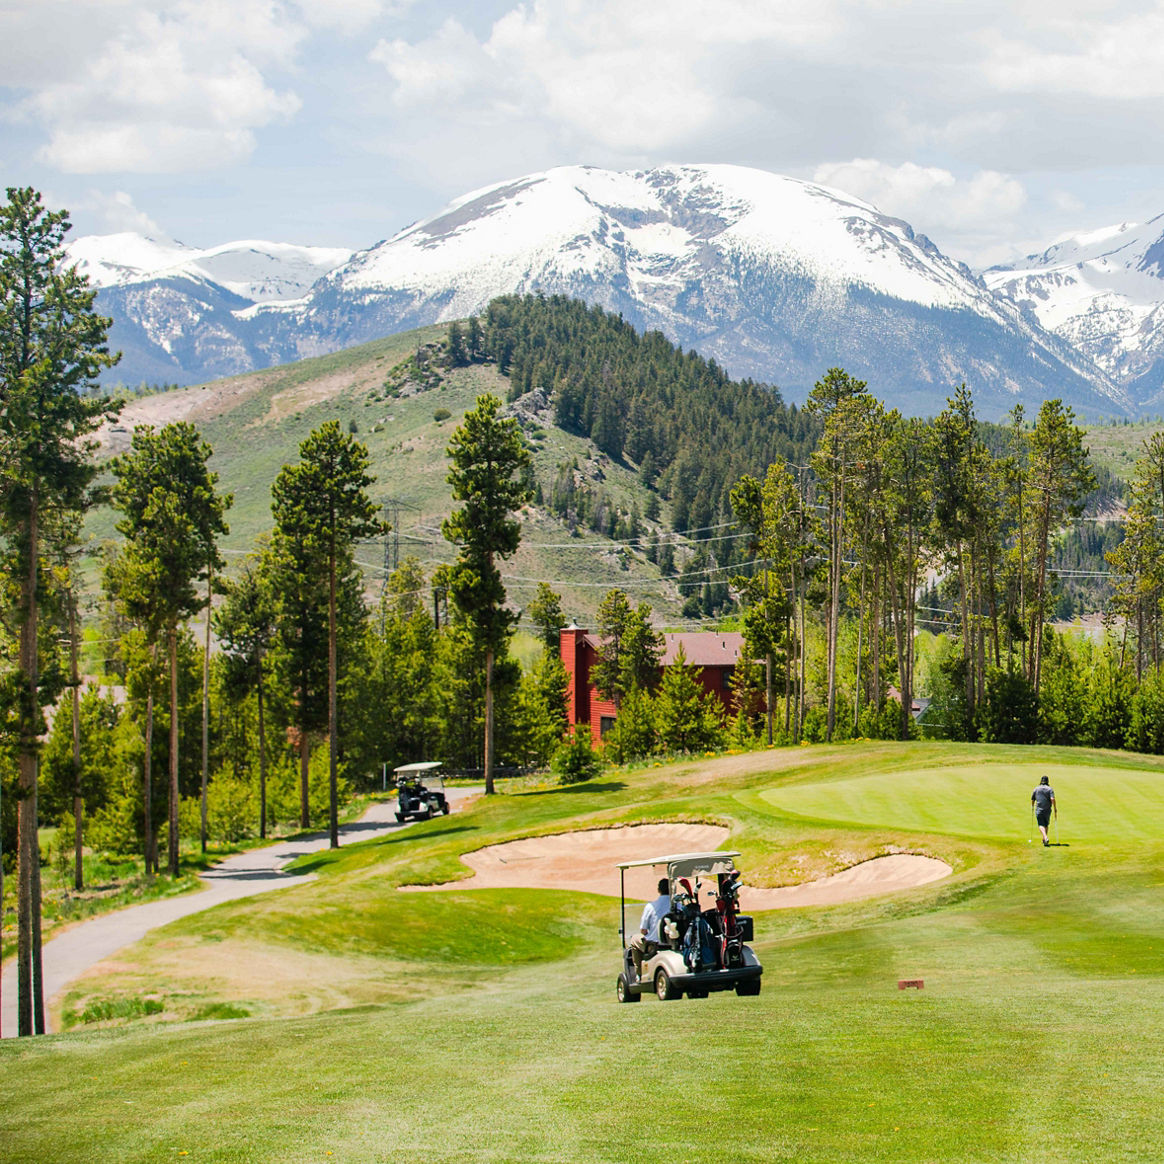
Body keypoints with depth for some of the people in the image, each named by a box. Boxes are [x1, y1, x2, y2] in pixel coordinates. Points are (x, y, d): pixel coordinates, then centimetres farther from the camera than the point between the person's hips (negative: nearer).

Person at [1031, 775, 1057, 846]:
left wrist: (1033, 807, 31)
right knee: (1046, 824, 18)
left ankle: (1045, 838, -29)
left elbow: (1032, 800, 12)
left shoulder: (1036, 789, 5)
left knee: (1041, 825, -6)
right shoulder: (1050, 789, -2)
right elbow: (1052, 799, -14)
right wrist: (1055, 809, -7)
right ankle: (1044, 840, 25)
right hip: (1047, 810, 1)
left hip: (1039, 809, -1)